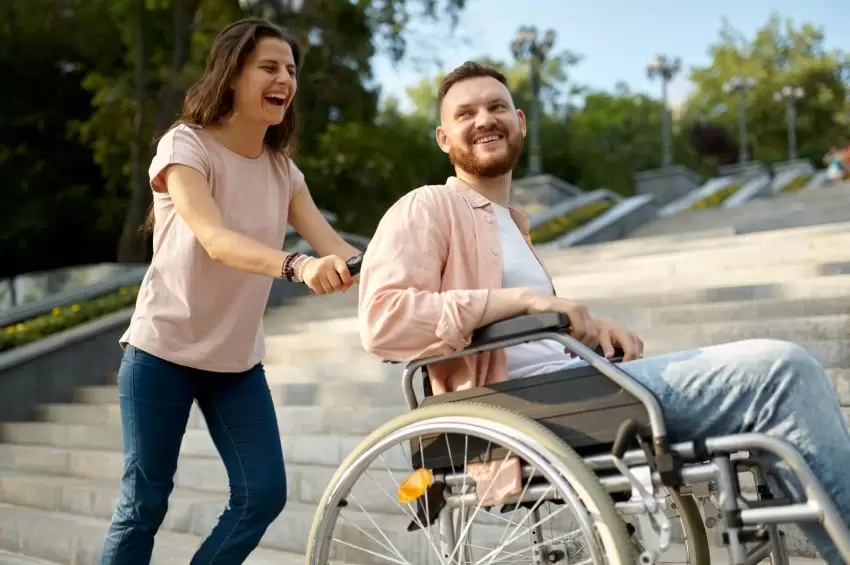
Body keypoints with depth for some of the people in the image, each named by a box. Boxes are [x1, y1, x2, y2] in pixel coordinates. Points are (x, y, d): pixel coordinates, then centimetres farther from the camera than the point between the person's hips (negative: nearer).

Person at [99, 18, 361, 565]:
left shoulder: (283, 168, 4)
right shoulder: (185, 145, -13)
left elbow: (333, 248, -9)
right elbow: (216, 241, -31)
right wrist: (296, 265, -48)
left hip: (238, 359, 6)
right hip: (164, 352, -5)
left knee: (264, 493, 1)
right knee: (144, 502, 3)